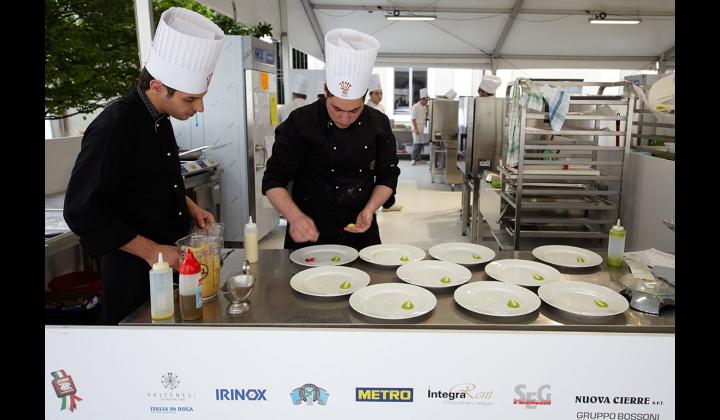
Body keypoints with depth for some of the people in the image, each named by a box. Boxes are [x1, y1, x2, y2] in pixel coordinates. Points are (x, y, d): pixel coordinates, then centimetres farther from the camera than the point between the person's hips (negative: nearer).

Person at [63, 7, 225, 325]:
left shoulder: (159, 119, 5)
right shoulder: (113, 128, -23)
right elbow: (82, 212, -22)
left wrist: (190, 208, 5)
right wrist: (151, 251, -21)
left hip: (169, 258, 8)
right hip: (135, 269, -8)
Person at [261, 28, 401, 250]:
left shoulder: (379, 125, -4)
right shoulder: (300, 123, -14)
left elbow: (388, 176, 3)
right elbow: (274, 181, -12)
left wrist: (369, 210, -13)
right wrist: (295, 217, -29)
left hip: (361, 233, 3)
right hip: (311, 233, -3)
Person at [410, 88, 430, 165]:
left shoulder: (425, 107, 10)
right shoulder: (415, 107, -12)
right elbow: (413, 119, -15)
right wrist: (416, 129, -19)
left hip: (423, 128, 7)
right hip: (417, 128, -7)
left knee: (422, 143, 8)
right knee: (416, 143, -7)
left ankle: (418, 158, 17)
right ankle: (413, 159, 1)